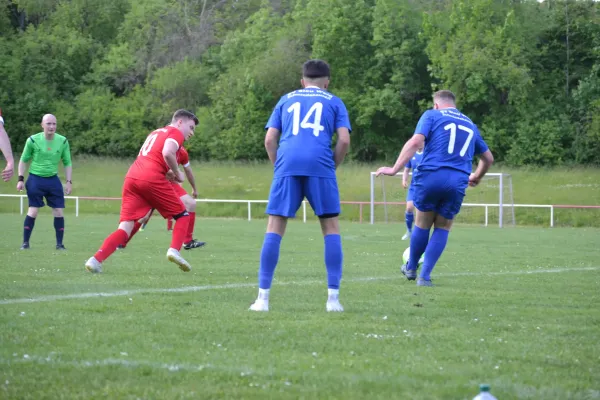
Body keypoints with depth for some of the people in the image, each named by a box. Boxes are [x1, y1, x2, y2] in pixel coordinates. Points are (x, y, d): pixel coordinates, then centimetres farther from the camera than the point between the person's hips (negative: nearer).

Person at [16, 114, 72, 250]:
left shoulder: (63, 141, -2)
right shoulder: (33, 140, -8)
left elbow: (67, 163, 8)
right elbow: (23, 160, 3)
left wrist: (68, 182, 1)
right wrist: (21, 179, -1)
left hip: (53, 180, 2)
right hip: (35, 179, -2)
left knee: (59, 212, -3)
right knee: (33, 211, -8)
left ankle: (59, 244, 6)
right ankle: (25, 242, 3)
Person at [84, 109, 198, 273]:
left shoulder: (156, 132, 33)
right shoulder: (176, 133, 7)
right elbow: (167, 153, -13)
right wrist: (177, 173, 1)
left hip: (131, 177, 7)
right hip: (152, 179, -7)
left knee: (125, 228, 0)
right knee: (182, 215, 12)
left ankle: (96, 259, -17)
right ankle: (174, 250, -8)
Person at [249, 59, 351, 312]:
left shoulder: (286, 100, 23)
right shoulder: (334, 102, 18)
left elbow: (269, 140, 13)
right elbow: (344, 140, 5)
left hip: (287, 165, 1)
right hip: (320, 167, -1)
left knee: (275, 228, 3)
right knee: (331, 228, 8)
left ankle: (263, 298, -2)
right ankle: (333, 298, 1)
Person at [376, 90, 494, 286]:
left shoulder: (432, 115, 9)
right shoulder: (470, 125, 23)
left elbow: (415, 142, -8)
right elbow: (488, 158, 31)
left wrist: (395, 169, -9)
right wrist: (476, 177, 49)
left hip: (430, 176, -2)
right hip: (457, 183, 2)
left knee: (422, 224, 16)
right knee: (442, 228, 14)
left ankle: (411, 268, 32)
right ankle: (424, 276, 7)